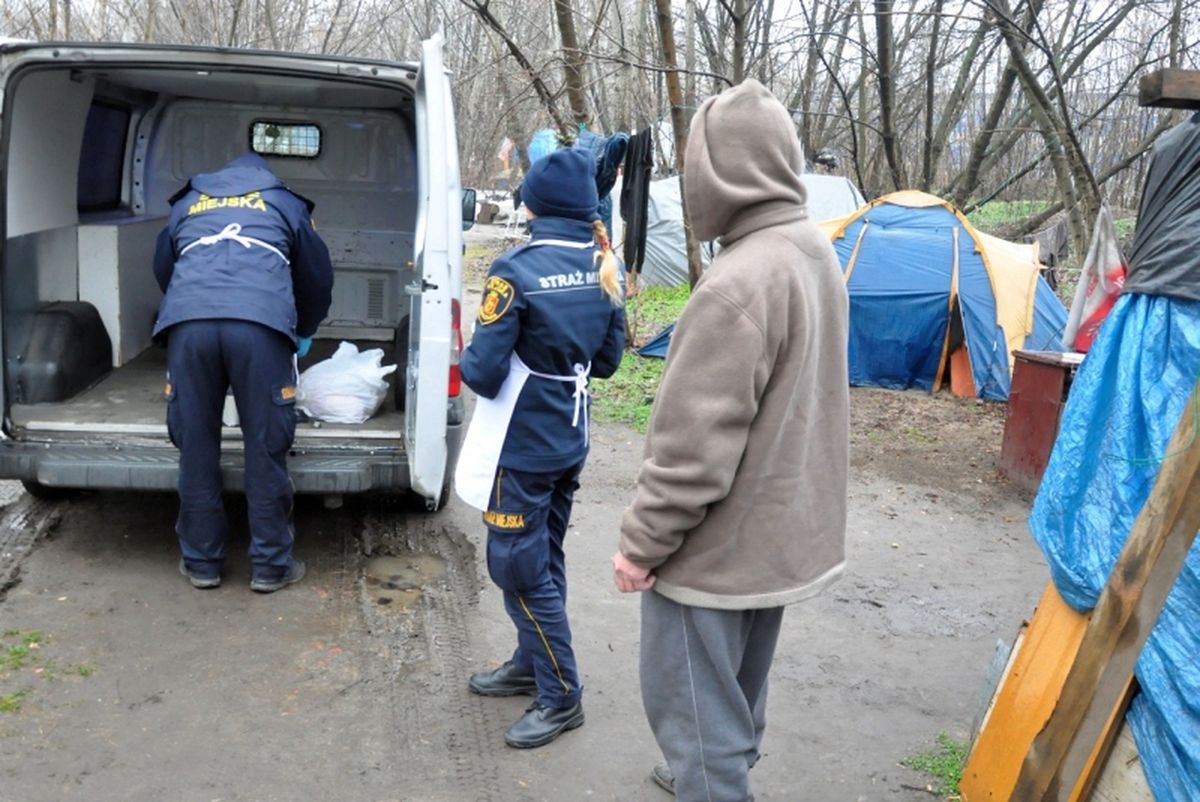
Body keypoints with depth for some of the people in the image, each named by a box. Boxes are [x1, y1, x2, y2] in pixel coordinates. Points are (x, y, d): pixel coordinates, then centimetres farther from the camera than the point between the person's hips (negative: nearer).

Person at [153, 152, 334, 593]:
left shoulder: (186, 203, 33)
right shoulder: (285, 204, 28)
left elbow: (163, 270, 43)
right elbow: (318, 277, 33)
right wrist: (304, 332, 50)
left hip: (187, 323, 2)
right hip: (260, 324, -2)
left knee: (195, 448, 11)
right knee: (266, 450, 5)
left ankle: (200, 562, 21)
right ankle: (270, 565, 12)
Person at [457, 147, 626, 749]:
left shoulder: (517, 273, -19)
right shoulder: (604, 271, 1)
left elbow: (482, 372, -19)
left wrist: (469, 360, 2)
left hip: (522, 446, -7)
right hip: (568, 440, 7)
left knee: (519, 566, 4)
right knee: (542, 558, 20)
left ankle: (561, 696, 12)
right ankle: (532, 664, 35)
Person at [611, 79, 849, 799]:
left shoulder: (738, 285, -28)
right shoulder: (816, 253, 3)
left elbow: (694, 446, -27)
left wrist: (642, 542, -14)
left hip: (718, 543, -10)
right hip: (784, 526, 10)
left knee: (692, 700, 5)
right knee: (740, 682, 27)